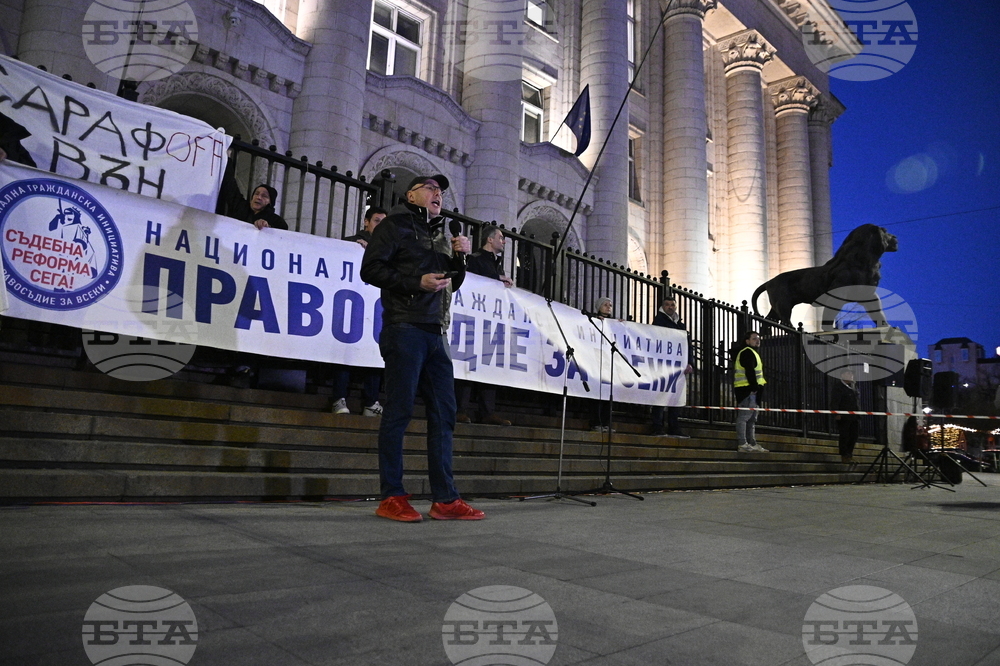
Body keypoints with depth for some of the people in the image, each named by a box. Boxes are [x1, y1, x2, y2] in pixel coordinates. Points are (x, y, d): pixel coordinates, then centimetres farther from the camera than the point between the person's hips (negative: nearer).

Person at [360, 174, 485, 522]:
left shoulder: (439, 235, 25)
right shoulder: (394, 225, 5)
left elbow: (452, 284, 28)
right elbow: (370, 269, -6)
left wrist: (459, 257, 10)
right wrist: (416, 282, -14)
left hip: (435, 333, 7)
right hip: (405, 328, -7)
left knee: (444, 414, 4)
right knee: (399, 411, -6)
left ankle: (445, 499, 8)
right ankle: (392, 498, 1)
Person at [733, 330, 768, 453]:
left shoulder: (752, 353, 25)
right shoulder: (747, 353, -9)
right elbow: (749, 371, -19)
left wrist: (756, 388, 15)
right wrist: (754, 387, -21)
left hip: (751, 390, 11)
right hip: (747, 389, -11)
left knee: (752, 418, 13)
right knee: (744, 416, -12)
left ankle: (752, 444, 18)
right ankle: (742, 444, -13)